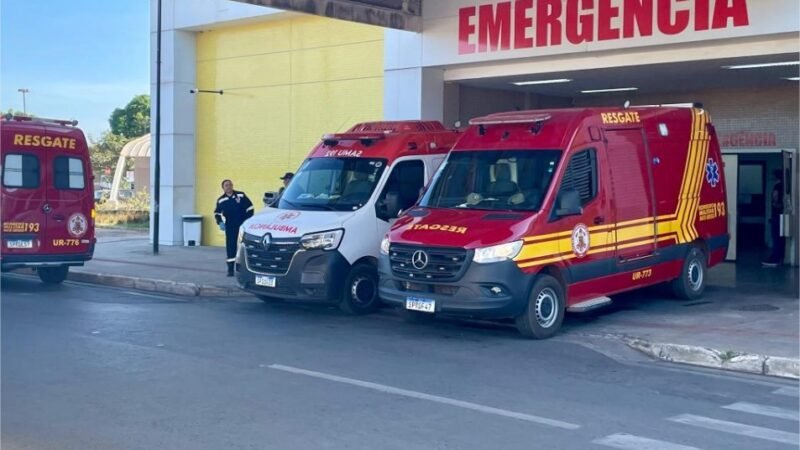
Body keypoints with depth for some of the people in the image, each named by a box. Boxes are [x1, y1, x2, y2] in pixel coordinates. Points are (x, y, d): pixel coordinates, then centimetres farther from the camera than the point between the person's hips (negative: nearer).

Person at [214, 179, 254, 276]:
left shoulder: (241, 195, -3)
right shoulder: (221, 200, 2)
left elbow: (249, 207, 1)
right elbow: (217, 213, 10)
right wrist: (220, 222, -6)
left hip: (243, 224, -1)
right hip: (230, 226, 1)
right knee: (230, 246, -2)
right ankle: (230, 269, 3)